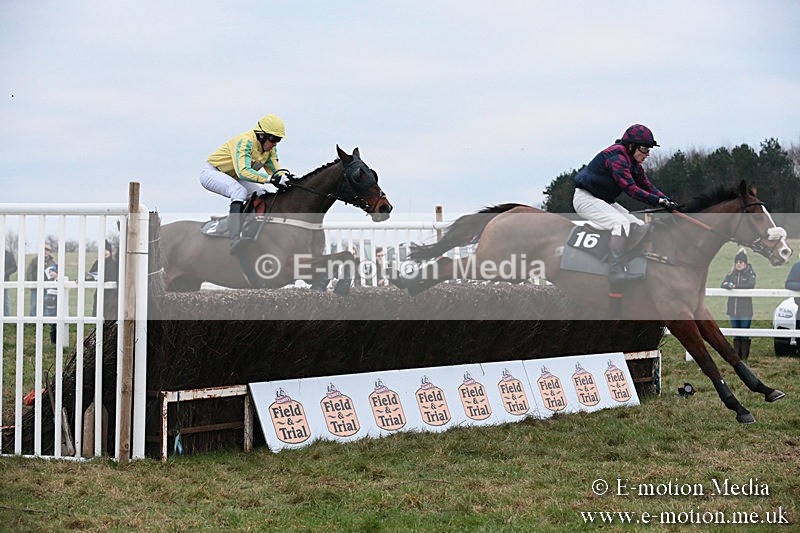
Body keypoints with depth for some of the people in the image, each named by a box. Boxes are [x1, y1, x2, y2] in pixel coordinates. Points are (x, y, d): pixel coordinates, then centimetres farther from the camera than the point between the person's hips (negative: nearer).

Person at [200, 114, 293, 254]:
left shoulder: (270, 149, -2)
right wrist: (270, 179, -50)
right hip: (212, 172, -9)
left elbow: (275, 170, -1)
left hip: (232, 178, 9)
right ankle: (235, 240, -45)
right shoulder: (246, 141, -30)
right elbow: (243, 171, -42)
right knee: (239, 191, -34)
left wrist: (285, 176, -25)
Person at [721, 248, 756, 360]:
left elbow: (751, 285, -18)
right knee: (736, 335, 9)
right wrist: (729, 285, -20)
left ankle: (744, 357, 0)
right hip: (733, 309, 4)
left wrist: (735, 286, -18)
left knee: (745, 335, -3)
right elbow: (723, 284, 3)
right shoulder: (732, 274, 13)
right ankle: (736, 357, 13)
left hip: (745, 310, -4)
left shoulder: (750, 274, 0)